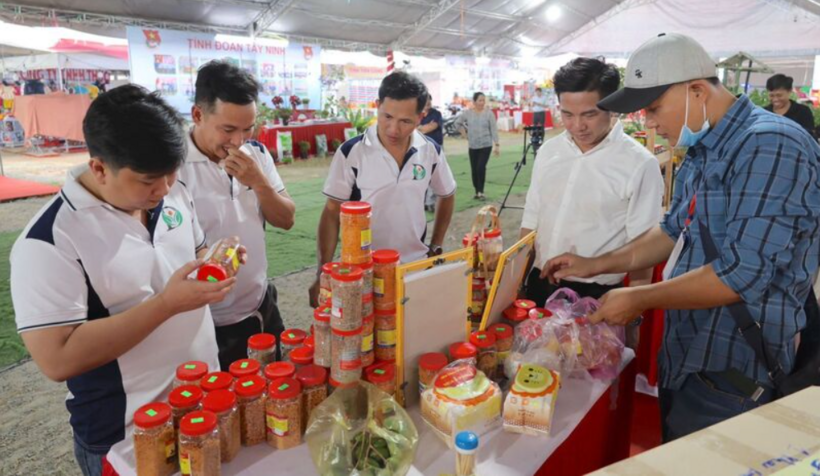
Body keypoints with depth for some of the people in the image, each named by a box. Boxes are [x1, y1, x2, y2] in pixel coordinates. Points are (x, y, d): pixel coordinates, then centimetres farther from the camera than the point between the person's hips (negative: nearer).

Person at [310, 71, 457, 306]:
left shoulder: (431, 151, -4)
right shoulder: (351, 152, -13)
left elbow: (446, 196, 13)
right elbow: (332, 213, -8)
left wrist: (435, 247, 10)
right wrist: (323, 273, -12)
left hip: (416, 266, 3)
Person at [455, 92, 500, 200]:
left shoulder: (489, 113, -6)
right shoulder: (467, 113, 0)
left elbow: (493, 130, -6)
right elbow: (457, 123, 14)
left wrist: (497, 145, -10)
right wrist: (465, 133, 6)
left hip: (486, 145, -3)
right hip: (472, 146, 3)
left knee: (481, 167, -14)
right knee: (474, 170, 6)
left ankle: (481, 192, -1)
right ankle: (477, 192, 19)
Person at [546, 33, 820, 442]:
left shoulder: (769, 146, -23)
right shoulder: (702, 152, 7)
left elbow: (743, 275, -29)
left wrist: (637, 299, -19)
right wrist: (596, 265, 7)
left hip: (733, 376, -9)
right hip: (682, 359, 9)